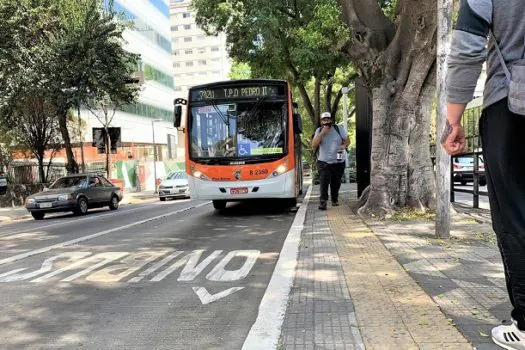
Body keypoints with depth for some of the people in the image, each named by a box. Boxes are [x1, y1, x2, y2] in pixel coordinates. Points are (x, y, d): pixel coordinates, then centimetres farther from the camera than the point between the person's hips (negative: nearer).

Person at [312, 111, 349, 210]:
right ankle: (323, 202, -18)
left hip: (338, 162, 1)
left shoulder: (338, 129, 1)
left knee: (336, 183, 10)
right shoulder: (319, 131, 0)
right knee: (324, 181, -18)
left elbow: (347, 140, 8)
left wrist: (344, 145, -15)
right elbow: (313, 146, -10)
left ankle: (335, 200, 30)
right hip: (324, 162, -1)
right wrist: (322, 133, -19)